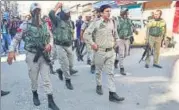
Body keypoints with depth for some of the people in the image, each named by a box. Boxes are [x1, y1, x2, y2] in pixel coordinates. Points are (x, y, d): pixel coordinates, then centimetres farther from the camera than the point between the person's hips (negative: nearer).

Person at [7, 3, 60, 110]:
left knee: (47, 78, 4)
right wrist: (11, 51, -13)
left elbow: (51, 36, 12)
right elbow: (16, 38, -2)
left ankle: (51, 101, 13)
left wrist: (50, 44, -9)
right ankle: (35, 95, 39)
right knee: (33, 78, 13)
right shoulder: (25, 25, -6)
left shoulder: (45, 24, 4)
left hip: (44, 55, 3)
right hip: (32, 55, -2)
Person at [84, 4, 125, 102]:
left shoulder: (112, 22, 3)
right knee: (99, 71, 14)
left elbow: (115, 34, 21)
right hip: (100, 51, -4)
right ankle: (99, 86, 38)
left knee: (111, 72, 2)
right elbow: (86, 34, -12)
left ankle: (112, 94, 5)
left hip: (110, 51, 4)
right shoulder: (96, 23, -12)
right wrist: (92, 44, -14)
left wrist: (114, 42, 12)